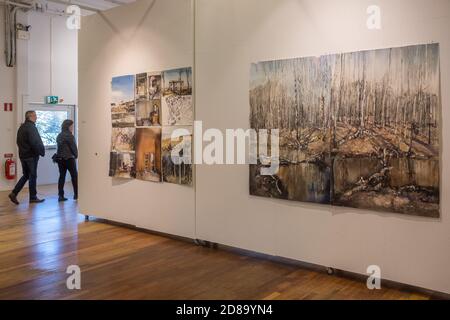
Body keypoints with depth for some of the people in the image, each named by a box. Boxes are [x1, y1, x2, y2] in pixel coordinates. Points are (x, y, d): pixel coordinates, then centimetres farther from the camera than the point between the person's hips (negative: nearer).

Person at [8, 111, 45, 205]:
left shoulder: (21, 127, 14)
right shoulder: (31, 127, -16)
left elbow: (19, 142, 19)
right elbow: (35, 143, -23)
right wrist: (41, 151, -12)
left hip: (22, 155, 9)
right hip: (31, 156, -9)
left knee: (26, 175, 17)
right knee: (33, 176, 1)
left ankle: (14, 193, 10)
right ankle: (33, 197, 9)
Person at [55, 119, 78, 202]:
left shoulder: (59, 136, 10)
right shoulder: (69, 135, -12)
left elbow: (60, 147, 12)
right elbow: (73, 147, -11)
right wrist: (76, 155, 5)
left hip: (60, 158, 7)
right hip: (69, 158, -7)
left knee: (62, 176, 6)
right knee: (74, 176, 5)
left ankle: (60, 195, 3)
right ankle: (76, 194, 9)